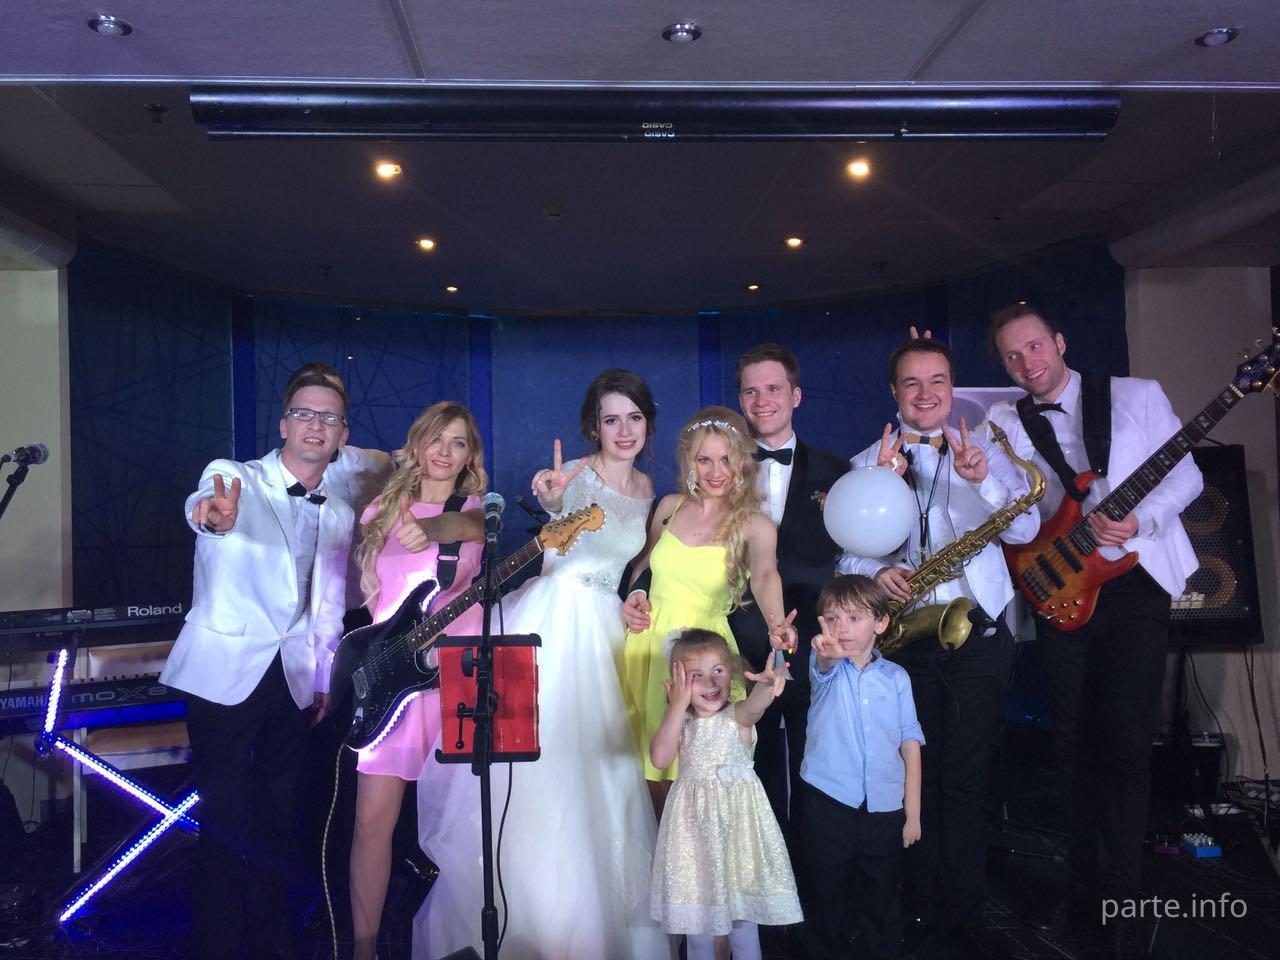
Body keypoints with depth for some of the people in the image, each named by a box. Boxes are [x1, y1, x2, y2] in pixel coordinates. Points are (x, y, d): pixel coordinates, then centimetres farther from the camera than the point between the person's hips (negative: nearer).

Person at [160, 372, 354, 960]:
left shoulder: (339, 515, 9)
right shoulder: (233, 475, -7)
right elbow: (206, 504, -32)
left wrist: (324, 679, 13)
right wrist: (216, 512, -55)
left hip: (294, 680, 5)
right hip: (224, 671, -4)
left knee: (277, 813, 12)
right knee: (225, 816, -1)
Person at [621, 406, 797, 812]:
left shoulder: (754, 525, -8)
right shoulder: (670, 506, 3)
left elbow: (765, 574, -28)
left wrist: (775, 622, -48)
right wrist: (633, 596, 0)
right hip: (647, 643, 4)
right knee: (651, 768, 12)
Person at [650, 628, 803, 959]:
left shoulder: (738, 716, -9)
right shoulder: (680, 721, 0)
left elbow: (755, 704, -34)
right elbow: (660, 759, -18)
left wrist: (766, 684, -58)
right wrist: (678, 705, -17)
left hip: (737, 823, -2)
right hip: (695, 826, 2)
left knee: (743, 921, 8)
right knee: (697, 924, 11)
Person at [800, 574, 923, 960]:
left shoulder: (896, 677, 3)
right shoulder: (827, 670, -2)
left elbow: (910, 745, 4)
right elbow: (825, 663, -28)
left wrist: (913, 813, 2)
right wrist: (827, 651, -53)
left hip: (885, 808, 2)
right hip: (829, 802, -1)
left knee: (882, 897, 14)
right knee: (828, 895, 10)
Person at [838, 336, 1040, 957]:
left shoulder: (985, 452, 8)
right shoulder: (866, 463, 6)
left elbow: (1024, 530, -5)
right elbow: (842, 548, 0)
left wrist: (983, 479, -22)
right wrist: (875, 571, -21)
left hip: (978, 632, 1)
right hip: (902, 635, 0)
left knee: (966, 779, 6)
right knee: (914, 775, 6)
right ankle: (918, 908, 23)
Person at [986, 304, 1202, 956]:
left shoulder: (1136, 395, 2)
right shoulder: (1005, 423, 5)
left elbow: (1187, 475, 1)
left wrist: (1140, 519, -18)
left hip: (1135, 586, -2)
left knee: (1126, 744, -3)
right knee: (1074, 746, 10)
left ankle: (1119, 902, 10)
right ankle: (1084, 884, 25)